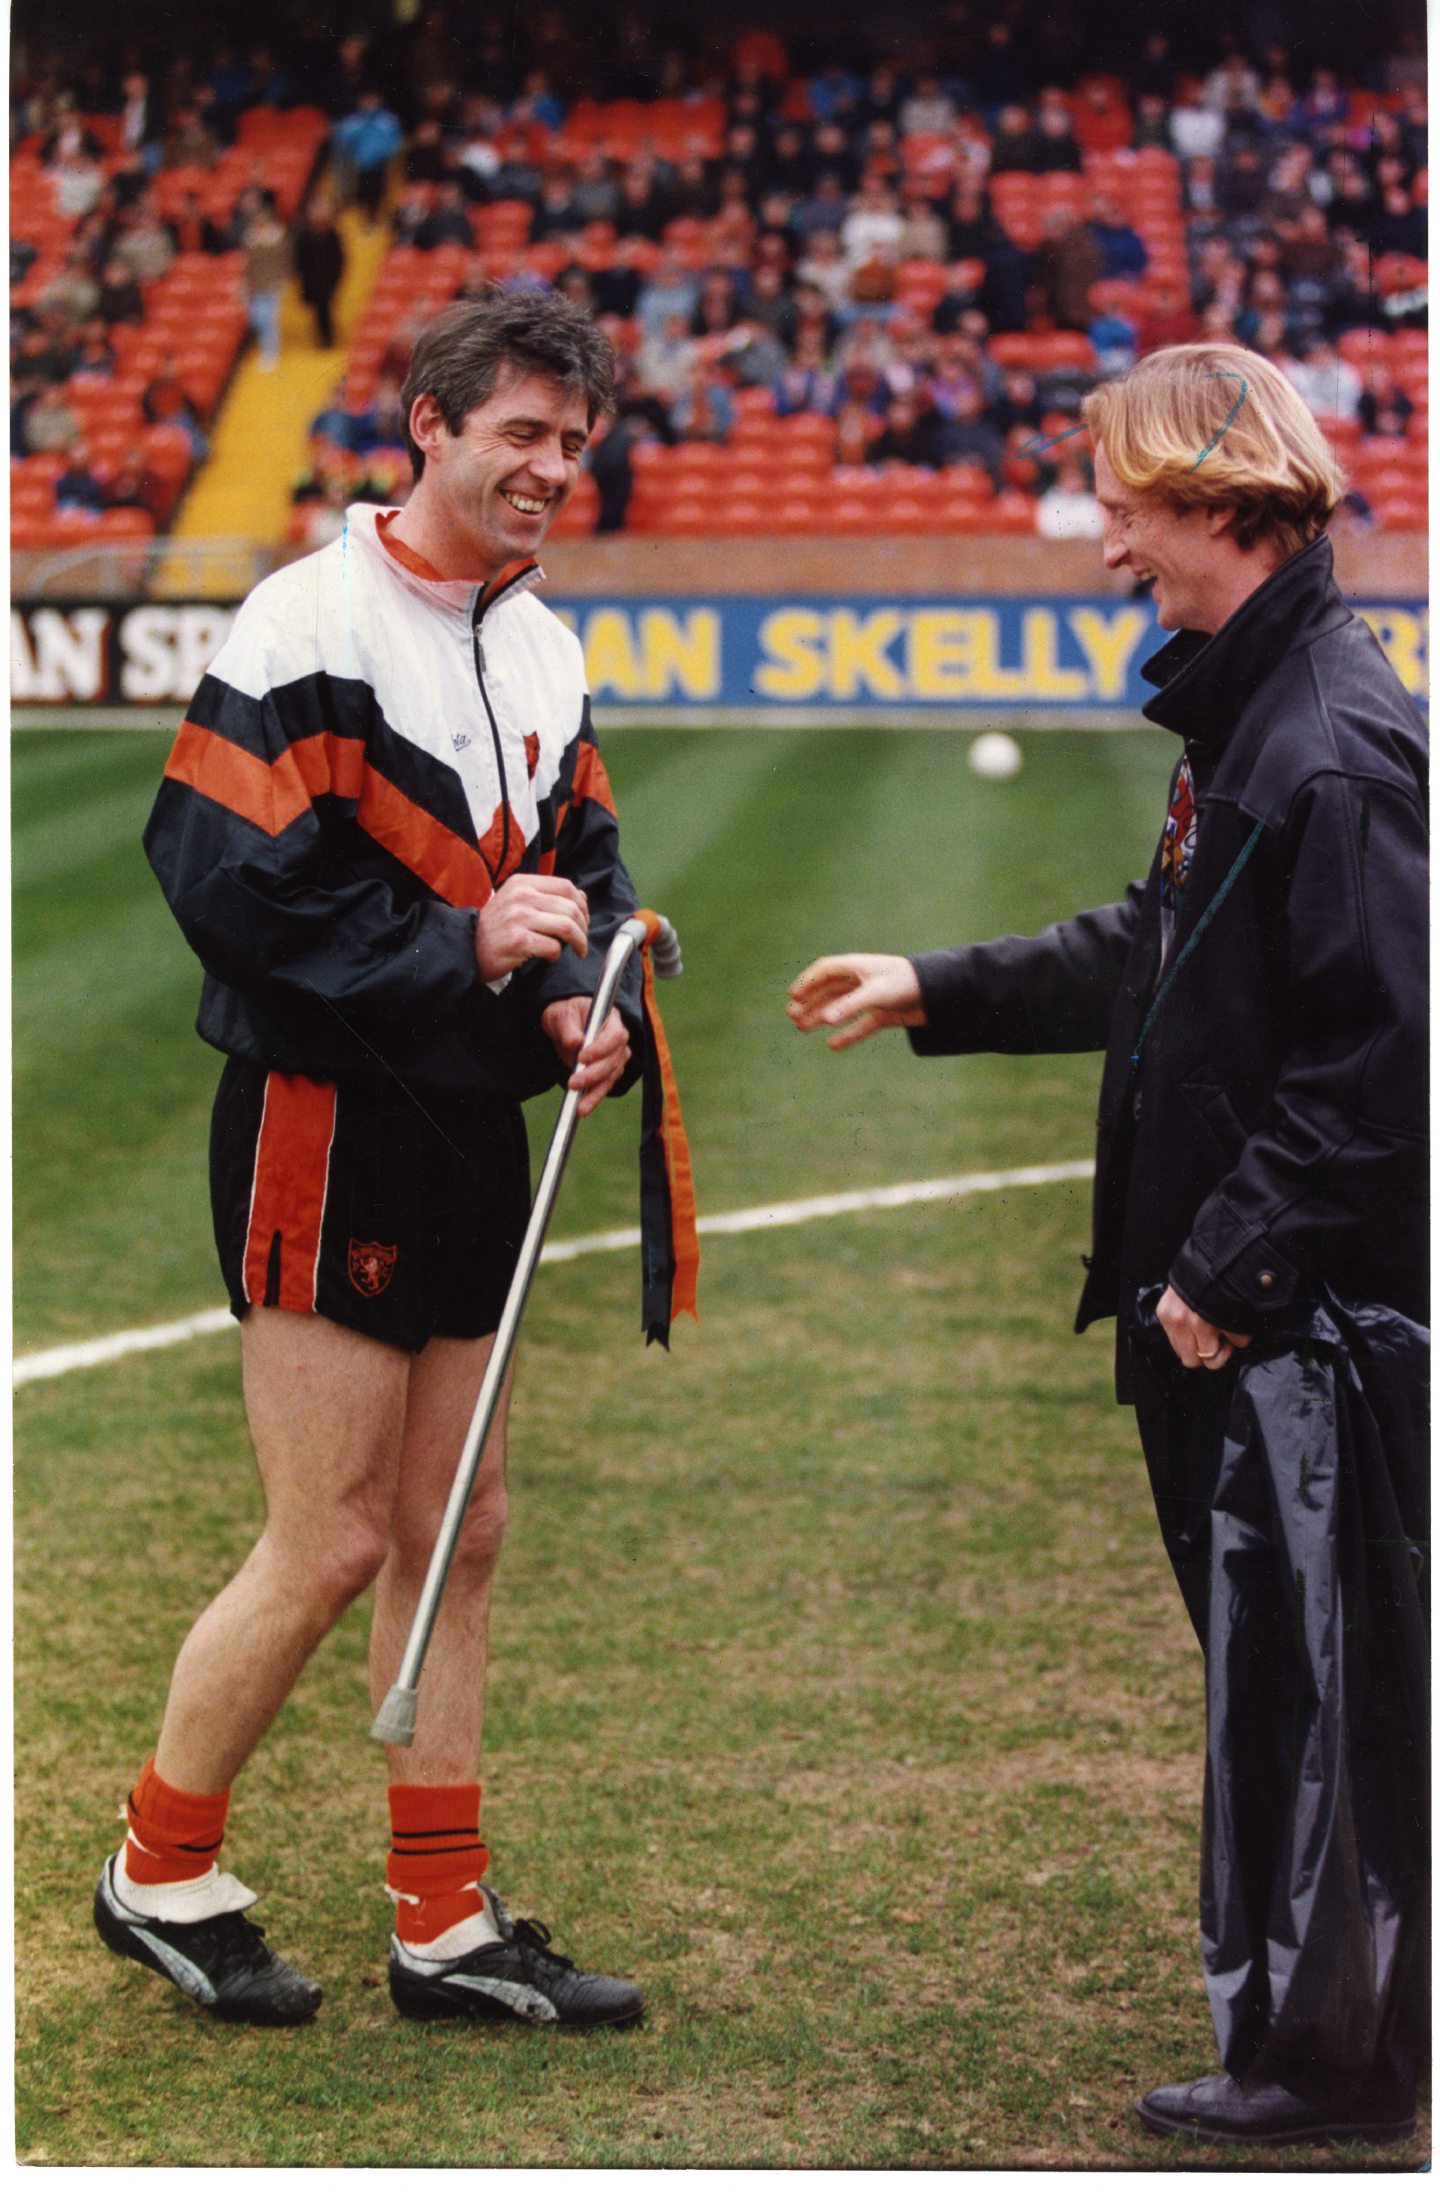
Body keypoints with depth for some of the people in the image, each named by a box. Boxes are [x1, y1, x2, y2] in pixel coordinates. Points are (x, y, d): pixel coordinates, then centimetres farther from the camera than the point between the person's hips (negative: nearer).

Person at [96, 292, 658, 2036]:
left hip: (469, 1135, 8)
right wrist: (461, 947, -19)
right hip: (322, 1125, -8)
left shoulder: (544, 651, 13)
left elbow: (584, 868, 19)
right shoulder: (315, 621, -14)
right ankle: (158, 1875, 16)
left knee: (455, 1539, 11)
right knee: (329, 1546, -5)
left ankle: (444, 1927, 20)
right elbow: (225, 875, -20)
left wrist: (588, 1007, -2)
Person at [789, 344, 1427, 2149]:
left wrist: (1230, 1266, -19)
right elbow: (1157, 959, 23)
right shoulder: (1246, 718, 11)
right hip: (1233, 1314, 10)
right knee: (1275, 1676, 17)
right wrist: (937, 992, 24)